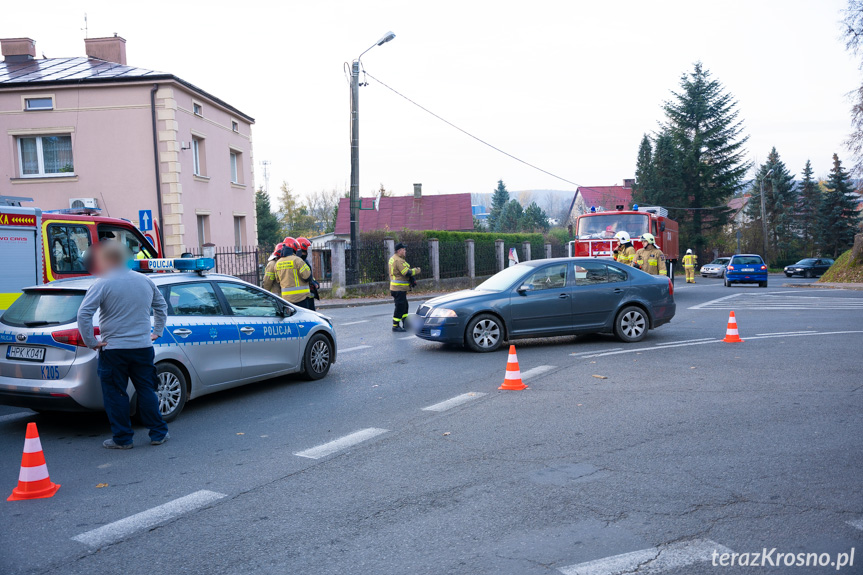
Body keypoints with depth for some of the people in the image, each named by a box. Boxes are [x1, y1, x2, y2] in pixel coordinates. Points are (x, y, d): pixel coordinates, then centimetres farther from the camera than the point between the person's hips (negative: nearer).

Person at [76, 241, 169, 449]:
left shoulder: (103, 284, -10)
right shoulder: (145, 281, 7)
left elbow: (83, 314, -17)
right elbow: (161, 306, 20)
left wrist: (90, 342, -9)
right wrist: (157, 332, 24)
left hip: (113, 349, -5)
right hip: (143, 347, 5)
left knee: (115, 394, 7)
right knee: (147, 391, 13)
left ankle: (122, 438, 12)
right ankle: (158, 434, 17)